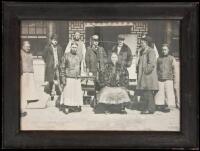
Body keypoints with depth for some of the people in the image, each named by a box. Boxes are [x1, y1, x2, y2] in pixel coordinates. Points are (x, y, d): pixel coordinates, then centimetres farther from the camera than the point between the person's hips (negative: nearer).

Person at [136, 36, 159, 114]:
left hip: (148, 75, -9)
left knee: (148, 92, -10)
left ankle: (150, 109, -6)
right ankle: (145, 108, 14)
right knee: (142, 92, 7)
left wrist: (146, 70, -16)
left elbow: (152, 64, -18)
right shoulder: (142, 52, 18)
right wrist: (138, 69, 15)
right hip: (142, 75, 9)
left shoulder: (151, 52, -9)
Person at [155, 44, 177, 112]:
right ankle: (163, 105, 8)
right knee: (160, 92, -1)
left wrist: (174, 79, -2)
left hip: (168, 79, -3)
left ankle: (169, 106, 0)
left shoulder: (171, 58, 5)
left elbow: (174, 69, 4)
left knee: (168, 92, -5)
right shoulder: (159, 59, 13)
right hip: (160, 79, 3)